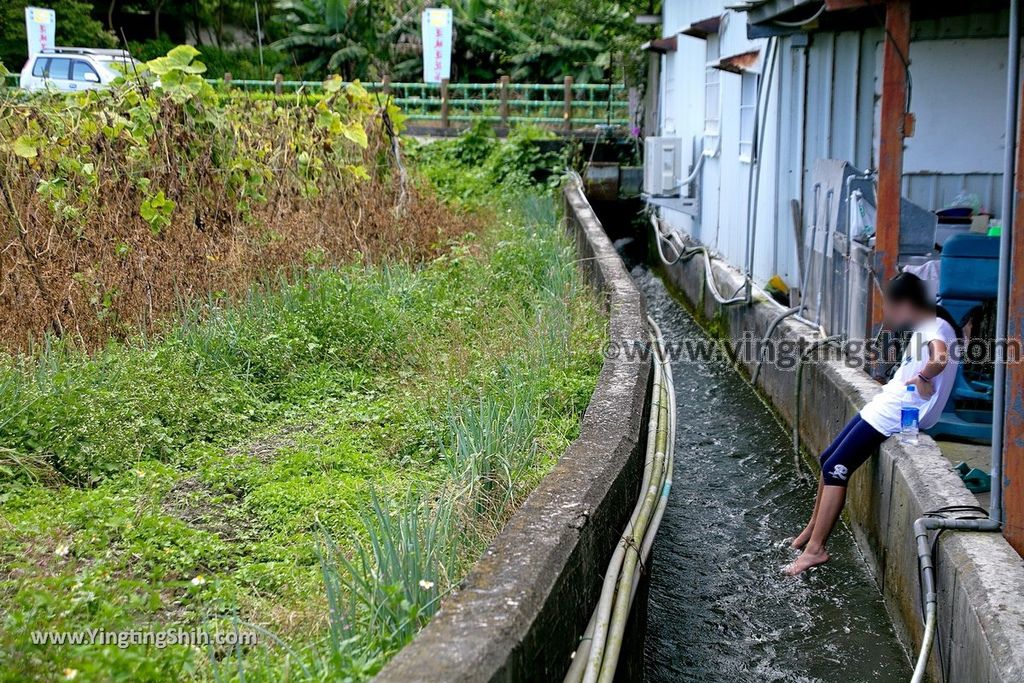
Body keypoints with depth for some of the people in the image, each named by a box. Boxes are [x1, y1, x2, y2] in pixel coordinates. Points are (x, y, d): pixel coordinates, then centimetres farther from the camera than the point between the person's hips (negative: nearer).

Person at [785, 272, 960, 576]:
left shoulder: (936, 328, -15)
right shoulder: (924, 328, 16)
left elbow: (940, 358, -37)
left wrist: (922, 378, -22)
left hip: (897, 414, -10)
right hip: (884, 406, 10)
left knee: (835, 469, -10)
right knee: (828, 459, 14)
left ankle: (815, 548, -7)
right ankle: (812, 529, 25)